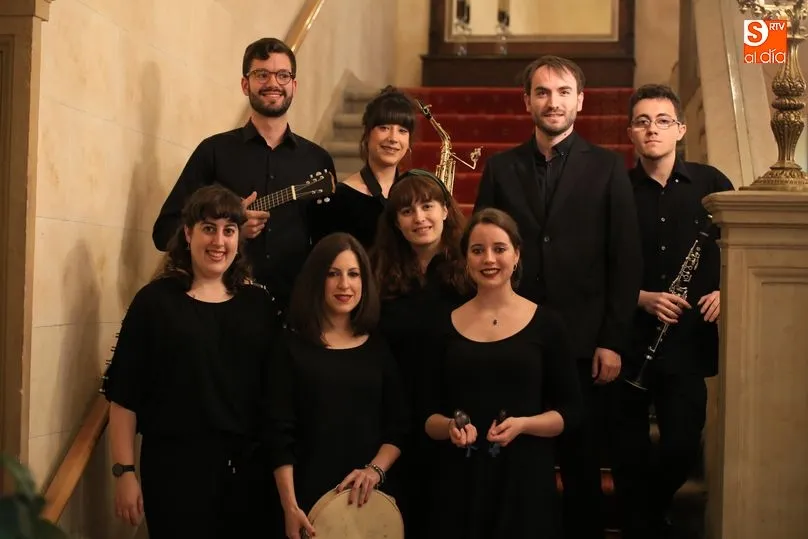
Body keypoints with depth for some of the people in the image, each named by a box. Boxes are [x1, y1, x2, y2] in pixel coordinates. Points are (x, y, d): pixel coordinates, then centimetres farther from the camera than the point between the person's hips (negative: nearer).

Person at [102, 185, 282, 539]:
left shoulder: (258, 304, 8)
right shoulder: (156, 300, -2)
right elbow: (123, 395, -3)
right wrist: (124, 471, -7)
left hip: (250, 465, 3)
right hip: (175, 464, -3)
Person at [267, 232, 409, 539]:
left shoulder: (379, 347, 8)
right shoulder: (293, 345, -1)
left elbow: (399, 425, 8)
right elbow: (281, 433, -5)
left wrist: (375, 470, -9)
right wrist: (290, 507, -12)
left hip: (369, 496, 3)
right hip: (311, 495, -2)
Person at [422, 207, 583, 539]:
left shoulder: (545, 323, 0)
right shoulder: (446, 326, 5)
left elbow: (571, 411, 2)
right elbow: (429, 417, 7)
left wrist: (523, 424, -15)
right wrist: (450, 426, -13)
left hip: (525, 478, -1)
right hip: (461, 481, 1)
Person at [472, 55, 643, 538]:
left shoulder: (608, 168, 3)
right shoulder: (500, 168, 9)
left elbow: (626, 260, 0)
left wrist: (614, 341, -6)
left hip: (584, 345, -1)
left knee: (584, 470, 7)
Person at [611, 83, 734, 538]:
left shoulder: (711, 183, 3)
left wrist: (726, 292, -7)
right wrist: (641, 298, -12)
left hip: (688, 342, 0)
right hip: (629, 340, 0)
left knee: (682, 449, -2)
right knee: (630, 457, 4)